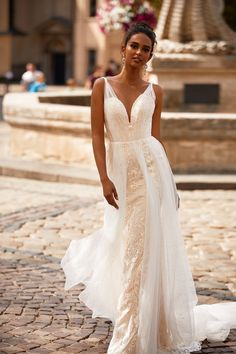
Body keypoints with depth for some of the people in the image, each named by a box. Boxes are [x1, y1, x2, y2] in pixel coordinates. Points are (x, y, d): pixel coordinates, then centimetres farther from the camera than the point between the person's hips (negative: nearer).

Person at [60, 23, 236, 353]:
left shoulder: (154, 91, 5)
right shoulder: (103, 86, 1)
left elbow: (156, 136, 9)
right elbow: (97, 135, -3)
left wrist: (171, 182, 7)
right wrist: (105, 179, -12)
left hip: (151, 167, 0)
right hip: (119, 168, 0)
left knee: (147, 247, -2)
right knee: (125, 247, 8)